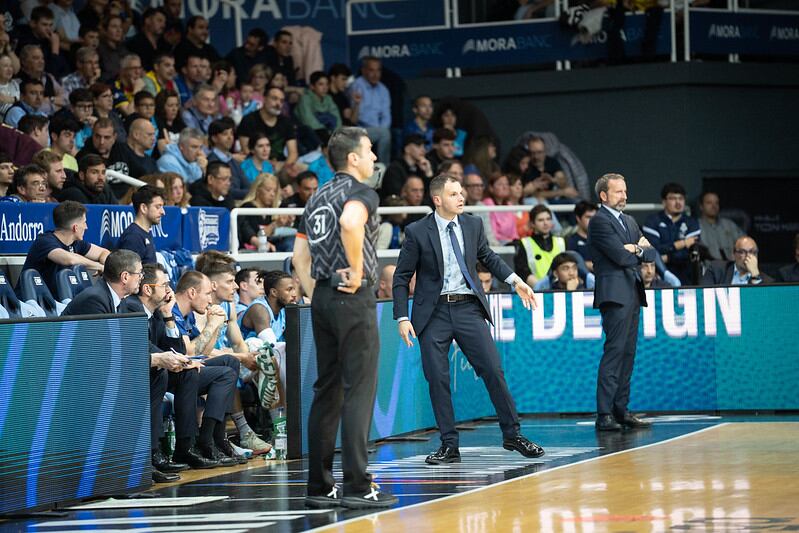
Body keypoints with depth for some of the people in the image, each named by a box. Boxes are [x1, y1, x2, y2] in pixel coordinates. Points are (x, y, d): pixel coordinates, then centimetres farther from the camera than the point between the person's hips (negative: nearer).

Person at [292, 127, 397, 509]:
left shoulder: (318, 197, 18)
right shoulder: (361, 192, -8)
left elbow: (299, 255, 18)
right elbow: (350, 223, -31)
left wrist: (314, 293, 16)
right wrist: (357, 271, -20)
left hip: (323, 299, 8)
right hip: (354, 297, -8)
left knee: (327, 391, 11)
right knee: (359, 391, -6)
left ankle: (319, 487, 13)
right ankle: (357, 487, -8)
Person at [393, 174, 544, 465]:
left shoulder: (473, 225, 4)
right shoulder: (417, 232, -6)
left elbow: (488, 256, 22)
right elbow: (401, 278, -1)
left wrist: (515, 280, 10)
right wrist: (402, 318, -8)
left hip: (468, 309, 2)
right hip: (434, 313, -2)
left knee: (493, 370, -2)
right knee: (437, 379, 0)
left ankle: (512, 435, 10)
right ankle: (449, 446, 9)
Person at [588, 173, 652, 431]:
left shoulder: (630, 221, 22)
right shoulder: (599, 221, -5)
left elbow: (648, 252, 15)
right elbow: (620, 256, -14)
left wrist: (633, 249, -5)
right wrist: (636, 250, 5)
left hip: (633, 293, 9)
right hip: (615, 293, -9)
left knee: (628, 353, 8)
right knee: (614, 352, -13)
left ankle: (621, 410, 11)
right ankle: (604, 415, -15)